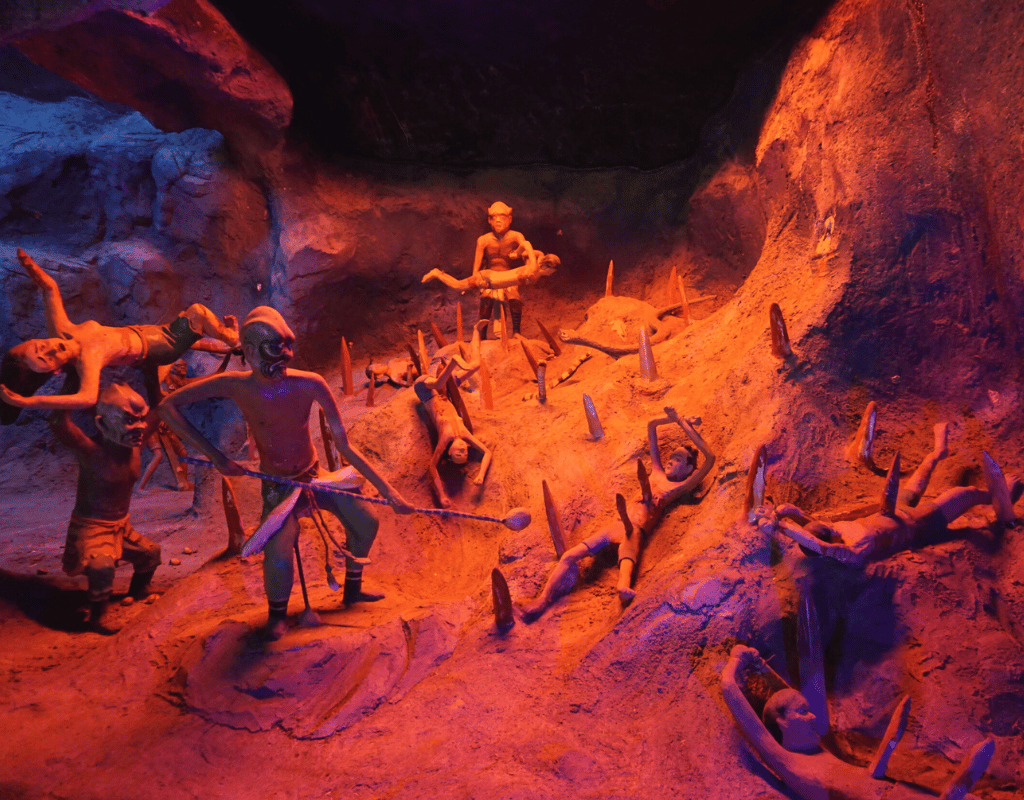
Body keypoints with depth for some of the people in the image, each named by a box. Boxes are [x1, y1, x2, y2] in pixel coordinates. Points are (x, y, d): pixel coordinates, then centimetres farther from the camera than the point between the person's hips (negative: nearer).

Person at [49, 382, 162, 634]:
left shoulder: (133, 443, -7)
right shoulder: (93, 451, -28)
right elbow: (59, 424, -45)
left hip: (120, 525, 8)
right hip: (90, 526, -8)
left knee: (150, 552, 19)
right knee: (102, 566, -30)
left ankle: (136, 593, 46)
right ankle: (97, 617, -7)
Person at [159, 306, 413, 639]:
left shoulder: (309, 385, -20)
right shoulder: (236, 386, -23)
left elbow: (344, 445, -15)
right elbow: (168, 406, -17)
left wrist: (387, 490, -18)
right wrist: (216, 456, -21)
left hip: (313, 475, 3)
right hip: (278, 486, -3)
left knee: (366, 523, 5)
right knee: (278, 555, -25)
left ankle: (353, 590, 32)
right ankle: (277, 615, 7)